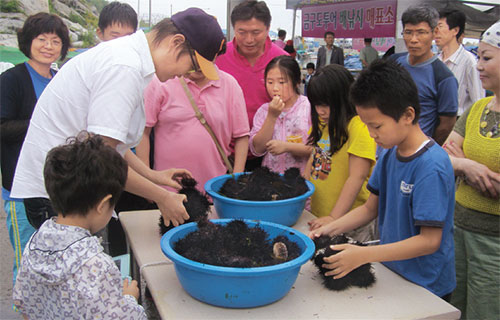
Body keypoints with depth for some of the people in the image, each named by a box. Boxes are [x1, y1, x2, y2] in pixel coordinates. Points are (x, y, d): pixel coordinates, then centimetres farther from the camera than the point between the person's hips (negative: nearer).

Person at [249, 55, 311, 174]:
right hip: (270, 176, 2)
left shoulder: (310, 107, 0)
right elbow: (257, 149, 0)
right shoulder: (264, 110, 9)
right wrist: (271, 117, -7)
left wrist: (287, 146, -12)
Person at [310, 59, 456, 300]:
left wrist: (364, 255, -28)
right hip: (391, 271, 7)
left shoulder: (431, 167, -25)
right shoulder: (389, 154, -1)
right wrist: (331, 229, -9)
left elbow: (430, 241, -25)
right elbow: (371, 208, 6)